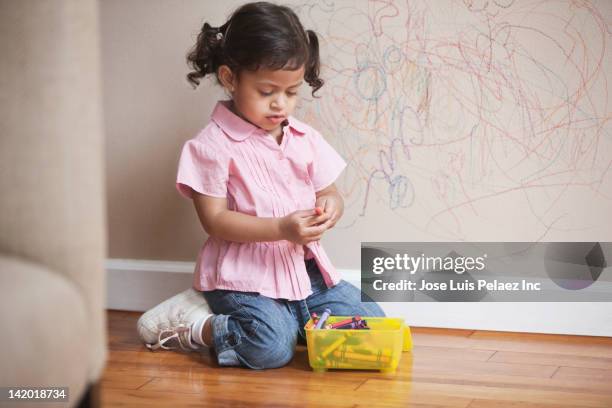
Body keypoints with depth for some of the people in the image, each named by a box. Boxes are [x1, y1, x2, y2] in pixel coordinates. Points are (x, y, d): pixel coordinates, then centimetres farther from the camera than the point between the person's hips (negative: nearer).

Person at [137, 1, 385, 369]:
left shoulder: (306, 139, 8)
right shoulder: (213, 146, -10)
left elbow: (329, 192, 13)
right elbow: (215, 219, -14)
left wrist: (330, 208, -13)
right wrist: (281, 229, -25)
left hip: (305, 268, 6)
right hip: (245, 275, -6)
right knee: (271, 349, -28)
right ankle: (198, 327, -3)